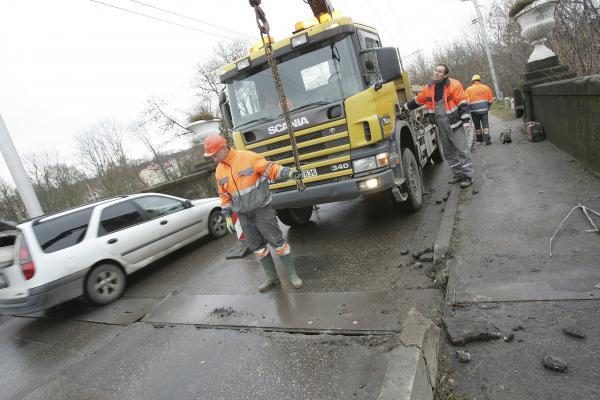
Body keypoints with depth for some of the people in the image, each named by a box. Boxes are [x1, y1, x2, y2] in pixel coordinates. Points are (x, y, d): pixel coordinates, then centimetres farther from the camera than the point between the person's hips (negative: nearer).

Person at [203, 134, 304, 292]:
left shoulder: (248, 157, -12)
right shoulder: (219, 171, 8)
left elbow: (270, 168, -13)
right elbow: (225, 195, 15)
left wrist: (287, 172, -28)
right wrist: (227, 216, 11)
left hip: (262, 210, -6)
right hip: (243, 216, 6)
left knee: (277, 241, -1)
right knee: (257, 247, 12)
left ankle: (292, 274, 13)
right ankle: (271, 277, 27)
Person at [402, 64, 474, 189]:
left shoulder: (454, 85, -9)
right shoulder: (428, 88, 6)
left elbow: (463, 103, -11)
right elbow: (417, 101, 20)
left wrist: (465, 121, -16)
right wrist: (404, 107, 22)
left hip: (454, 123, -6)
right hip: (441, 126, 6)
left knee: (462, 150, -2)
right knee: (448, 152, 12)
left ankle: (468, 176, 5)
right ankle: (458, 174, 23)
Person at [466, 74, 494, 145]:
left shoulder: (469, 89, -3)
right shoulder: (486, 88, 6)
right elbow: (491, 100, 9)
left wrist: (469, 108, 6)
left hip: (474, 110, -1)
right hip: (484, 109, 1)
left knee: (477, 126, 13)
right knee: (485, 125, 4)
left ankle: (480, 138, 26)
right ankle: (487, 140, -3)